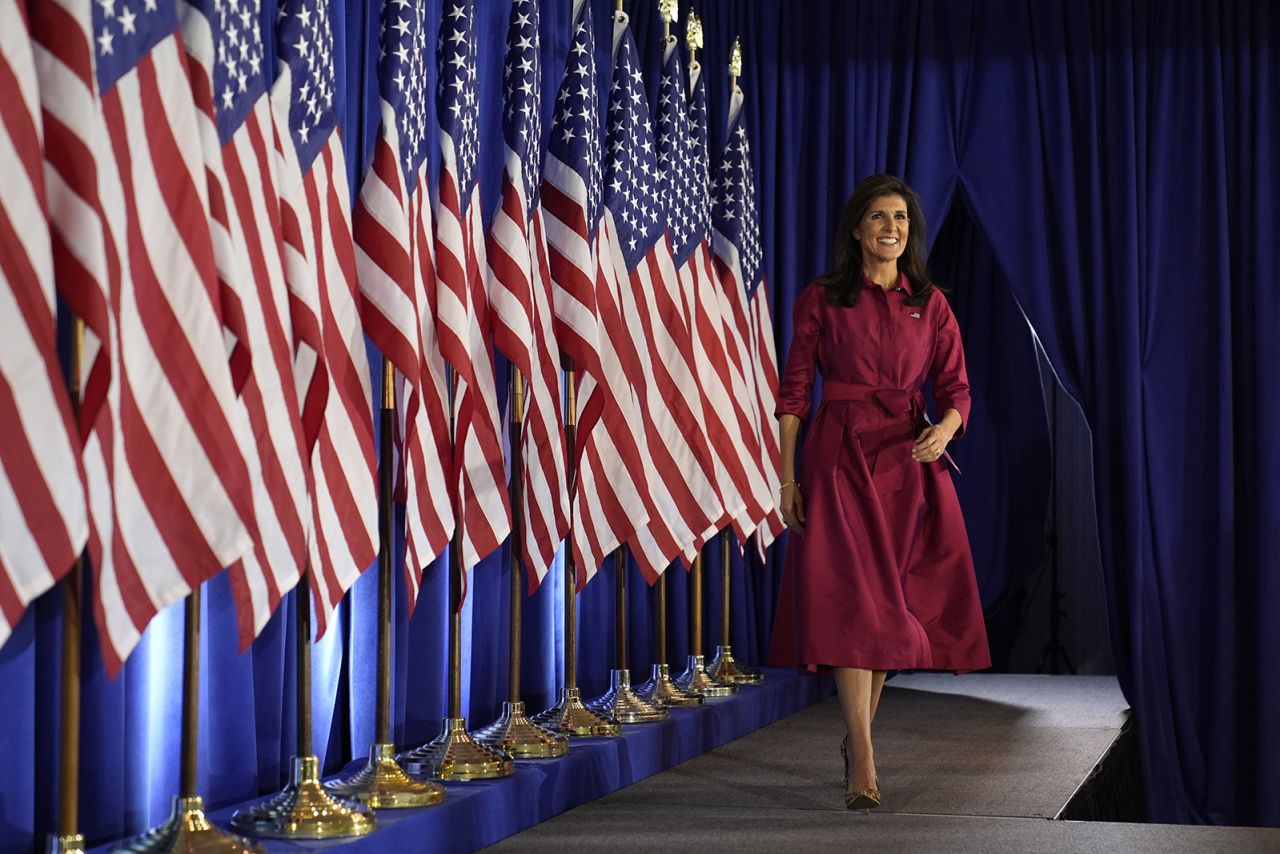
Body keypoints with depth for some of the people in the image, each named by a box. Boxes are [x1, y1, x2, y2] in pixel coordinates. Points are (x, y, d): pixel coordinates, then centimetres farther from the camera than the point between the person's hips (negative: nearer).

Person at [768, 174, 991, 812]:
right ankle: (862, 763, -14)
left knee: (890, 604, 8)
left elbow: (956, 388, 8)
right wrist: (787, 478, -4)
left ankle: (857, 734, 26)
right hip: (840, 457, -3)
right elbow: (794, 390, 1)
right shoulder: (820, 300, 2)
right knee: (850, 599, -11)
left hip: (909, 461, 3)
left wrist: (945, 428, -15)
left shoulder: (930, 304, 9)